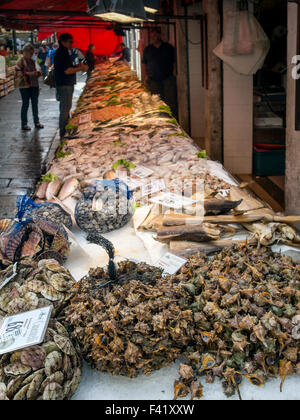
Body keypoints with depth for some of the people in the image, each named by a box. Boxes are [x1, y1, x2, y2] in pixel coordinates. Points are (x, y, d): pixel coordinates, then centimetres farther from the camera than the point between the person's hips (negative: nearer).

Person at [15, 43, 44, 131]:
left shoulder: (32, 61, 14)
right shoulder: (20, 62, -7)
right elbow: (18, 74, -14)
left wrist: (38, 74, 5)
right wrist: (29, 74, -22)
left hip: (34, 85, 6)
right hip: (25, 86, -6)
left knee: (35, 103, 10)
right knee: (25, 104, -1)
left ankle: (36, 122, 20)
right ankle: (24, 124, 5)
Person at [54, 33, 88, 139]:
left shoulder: (63, 52, 16)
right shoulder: (62, 53, -17)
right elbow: (67, 71, -22)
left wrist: (77, 66, 6)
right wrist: (81, 68, -13)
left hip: (66, 84, 11)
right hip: (64, 85, -11)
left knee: (65, 108, 17)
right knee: (65, 109, -7)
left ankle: (65, 130, 26)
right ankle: (63, 133, -3)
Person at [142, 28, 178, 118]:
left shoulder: (169, 47, 4)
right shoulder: (147, 49, 10)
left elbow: (174, 62, 6)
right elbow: (144, 63, 17)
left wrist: (174, 74, -1)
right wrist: (147, 75, 9)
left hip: (168, 79, -2)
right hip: (154, 80, 2)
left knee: (171, 102, -5)